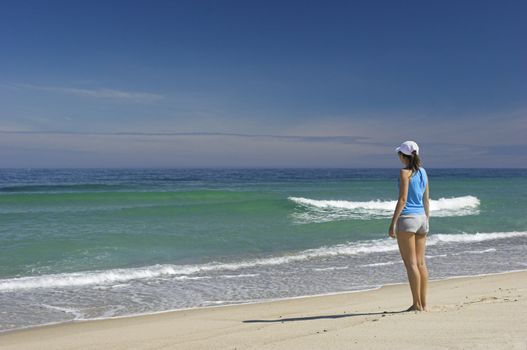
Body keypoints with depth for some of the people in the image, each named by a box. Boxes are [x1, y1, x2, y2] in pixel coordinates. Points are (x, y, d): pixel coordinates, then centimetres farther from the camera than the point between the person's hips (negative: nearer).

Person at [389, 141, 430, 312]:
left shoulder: (405, 172, -10)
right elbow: (426, 199, 14)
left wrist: (393, 222, -13)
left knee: (410, 263, -3)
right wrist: (426, 221, 20)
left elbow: (402, 199, -15)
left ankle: (417, 304, 0)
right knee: (421, 263, 10)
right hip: (421, 218, 7)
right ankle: (423, 303, 14)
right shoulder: (423, 172, 11)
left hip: (407, 218, -7)